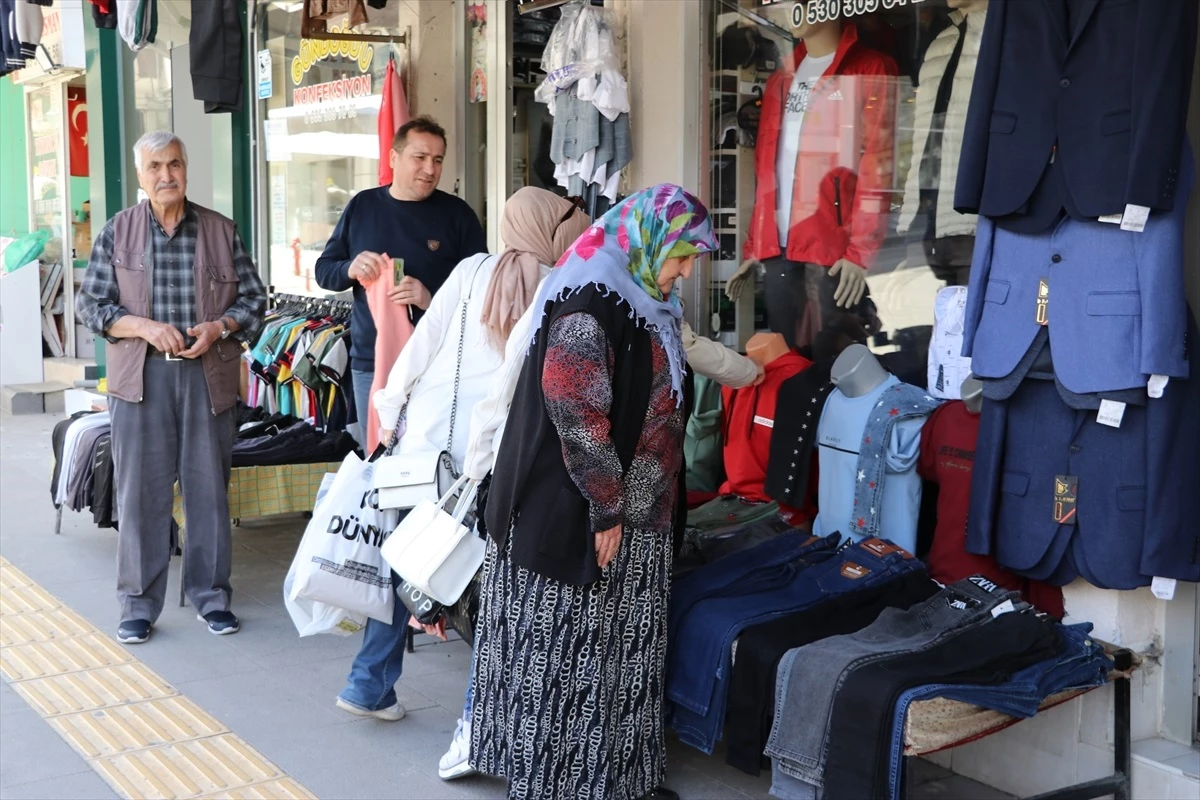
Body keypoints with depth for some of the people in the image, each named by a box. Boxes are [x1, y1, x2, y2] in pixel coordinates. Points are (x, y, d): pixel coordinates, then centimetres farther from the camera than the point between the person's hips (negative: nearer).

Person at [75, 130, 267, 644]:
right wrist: (144, 326, -12)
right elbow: (91, 304, 3)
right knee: (141, 490, 1)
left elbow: (254, 299, 10)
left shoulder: (221, 231, 7)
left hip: (208, 376, 1)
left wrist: (218, 327, -9)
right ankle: (139, 603, 11)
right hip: (141, 378, -1)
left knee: (209, 487, 5)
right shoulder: (118, 233, 5)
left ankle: (210, 593, 18)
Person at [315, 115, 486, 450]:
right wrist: (350, 269, -11)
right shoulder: (362, 205, 7)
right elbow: (324, 271, 12)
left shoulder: (457, 213, 0)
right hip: (370, 362, 2)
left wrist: (433, 301, -19)